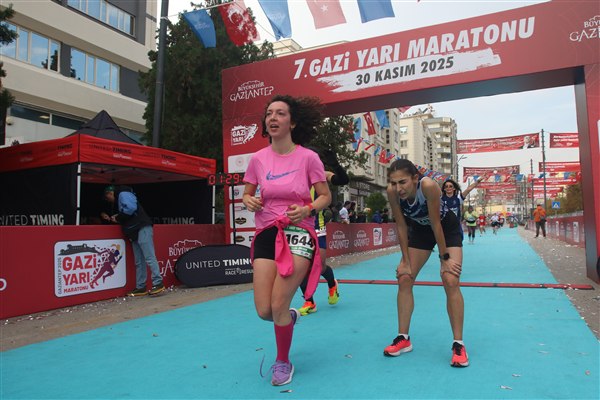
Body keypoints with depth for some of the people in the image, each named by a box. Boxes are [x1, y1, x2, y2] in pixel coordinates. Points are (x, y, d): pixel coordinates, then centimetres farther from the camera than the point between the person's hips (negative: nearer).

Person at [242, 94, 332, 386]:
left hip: (298, 233, -3)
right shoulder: (258, 158, 3)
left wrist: (308, 209, -19)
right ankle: (289, 317, 38)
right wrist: (249, 202, -11)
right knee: (263, 311, -2)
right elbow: (247, 195, 13)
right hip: (266, 233, 3)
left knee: (277, 306, -7)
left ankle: (283, 362, 22)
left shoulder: (308, 157, -6)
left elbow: (325, 196, 1)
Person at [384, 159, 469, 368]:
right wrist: (406, 261, -13)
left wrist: (444, 258, -21)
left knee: (451, 282, -15)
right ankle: (403, 339, 12)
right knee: (404, 279, -1)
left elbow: (436, 224, -30)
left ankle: (458, 344, -1)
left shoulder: (428, 186, -39)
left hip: (447, 228, -4)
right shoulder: (392, 192, -27)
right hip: (420, 229, 4)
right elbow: (401, 226, -16)